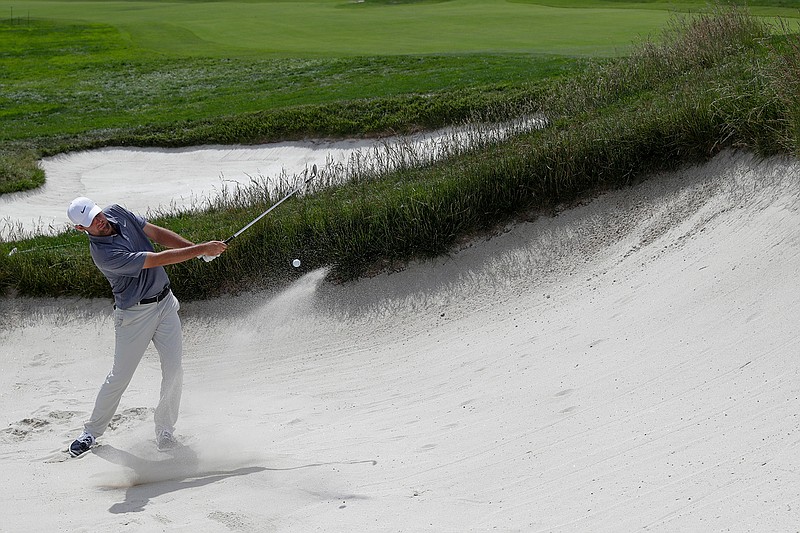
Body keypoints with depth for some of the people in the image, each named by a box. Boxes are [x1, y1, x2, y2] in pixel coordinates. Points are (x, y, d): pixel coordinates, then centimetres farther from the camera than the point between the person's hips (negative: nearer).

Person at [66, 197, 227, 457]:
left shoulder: (117, 213, -3)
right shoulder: (103, 254, -27)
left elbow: (157, 234, 4)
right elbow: (158, 260, -27)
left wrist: (198, 247, -7)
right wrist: (201, 250, -23)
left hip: (165, 301, 6)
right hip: (135, 315, -6)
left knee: (174, 370, -2)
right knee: (120, 376, 4)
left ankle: (164, 431, 10)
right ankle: (92, 431, 23)